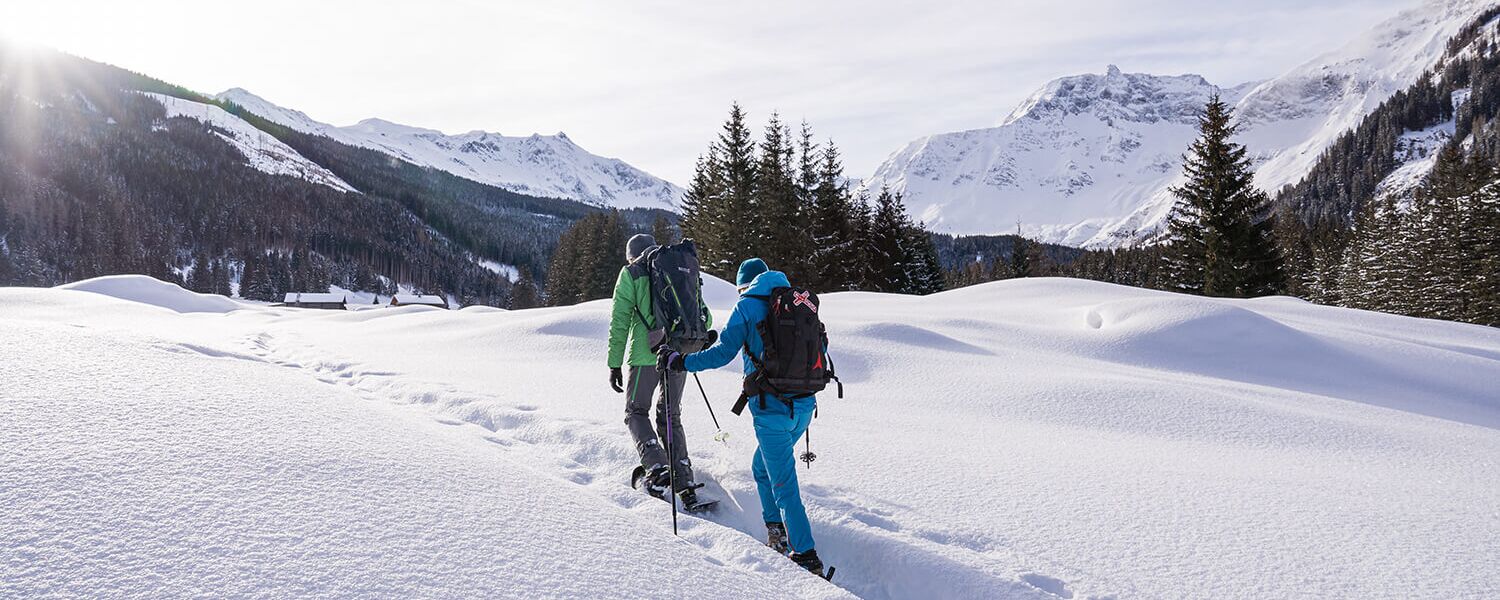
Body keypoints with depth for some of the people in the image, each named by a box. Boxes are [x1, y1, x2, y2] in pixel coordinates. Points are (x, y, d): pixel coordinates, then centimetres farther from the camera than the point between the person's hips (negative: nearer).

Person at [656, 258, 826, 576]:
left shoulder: (748, 306, -4)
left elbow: (722, 353, -10)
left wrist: (678, 361, 1)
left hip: (772, 408, -7)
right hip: (804, 405, 7)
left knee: (784, 485, 0)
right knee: (763, 467, 25)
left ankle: (807, 558, 2)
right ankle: (778, 536, 25)